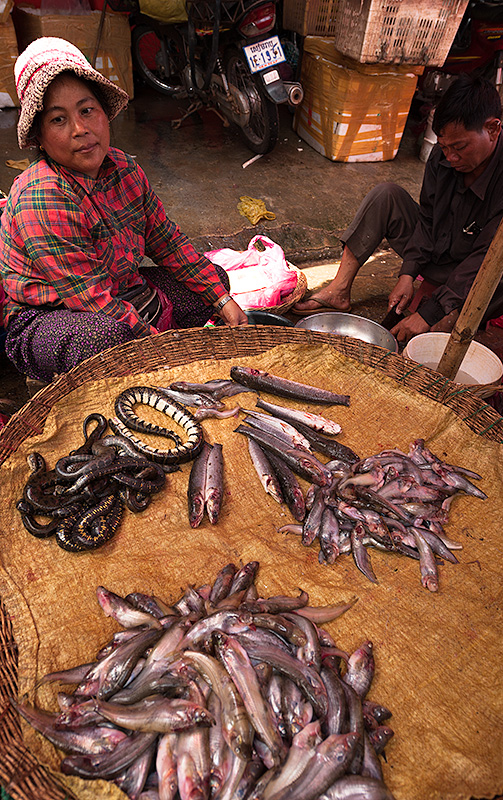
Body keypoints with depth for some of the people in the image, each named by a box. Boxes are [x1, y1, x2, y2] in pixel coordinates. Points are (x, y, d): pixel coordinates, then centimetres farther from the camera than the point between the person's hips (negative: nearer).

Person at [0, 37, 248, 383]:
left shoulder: (122, 167, -3)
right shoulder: (41, 200, -26)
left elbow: (167, 241, 6)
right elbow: (95, 302, -28)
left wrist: (223, 300, 2)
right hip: (44, 320, -8)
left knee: (214, 279, 5)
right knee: (106, 335, -42)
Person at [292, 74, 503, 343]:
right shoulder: (442, 155, -9)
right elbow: (427, 219, -2)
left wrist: (429, 314, -34)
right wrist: (408, 273, -16)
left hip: (474, 278, -5)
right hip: (432, 257, 5)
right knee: (386, 195, -12)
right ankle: (339, 291, -17)